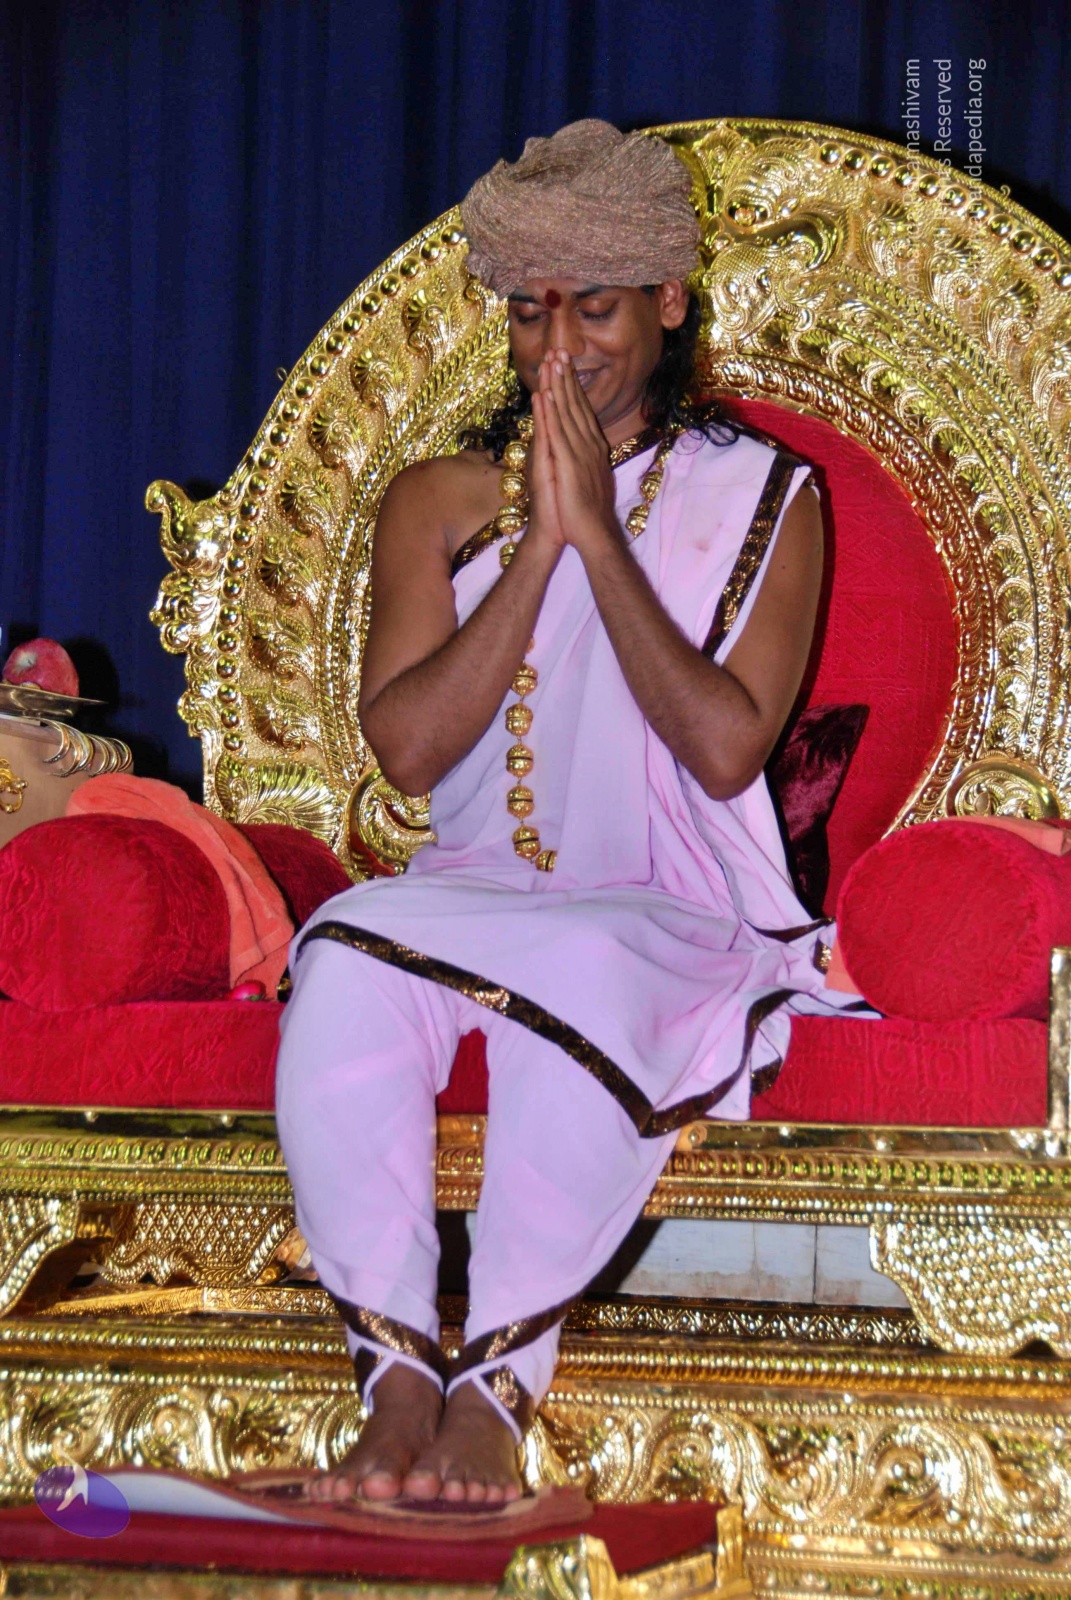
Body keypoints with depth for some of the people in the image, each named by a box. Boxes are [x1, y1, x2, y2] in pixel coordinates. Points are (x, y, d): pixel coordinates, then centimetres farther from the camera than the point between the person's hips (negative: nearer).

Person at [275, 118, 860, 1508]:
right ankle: (396, 1383, -31)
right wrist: (537, 545, -9)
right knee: (348, 964, -31)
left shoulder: (761, 498, 6)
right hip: (472, 890, 2)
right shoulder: (440, 499, 12)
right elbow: (405, 745, -3)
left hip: (679, 912, -2)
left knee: (586, 978, -37)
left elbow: (726, 748, -10)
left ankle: (496, 1389, -30)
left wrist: (599, 531, -10)